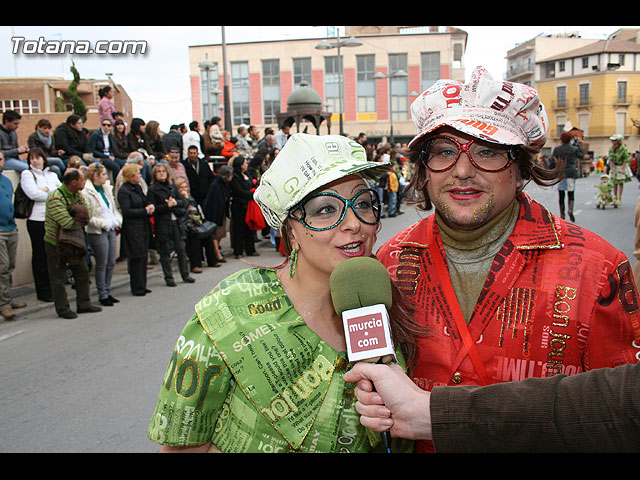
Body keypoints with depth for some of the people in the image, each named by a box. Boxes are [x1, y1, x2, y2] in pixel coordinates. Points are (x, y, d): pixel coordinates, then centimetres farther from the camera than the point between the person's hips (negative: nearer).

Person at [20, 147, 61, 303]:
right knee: (40, 256, 2)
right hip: (37, 220, -4)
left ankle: (52, 288, 18)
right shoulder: (27, 174, 2)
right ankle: (42, 291, 9)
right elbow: (33, 193, -13)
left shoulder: (52, 175, 17)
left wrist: (46, 189, -10)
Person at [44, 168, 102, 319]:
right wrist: (80, 218, -11)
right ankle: (62, 309, 14)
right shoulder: (55, 198, -25)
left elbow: (87, 214, 1)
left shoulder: (77, 195, 2)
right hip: (55, 243, -8)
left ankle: (84, 304, 23)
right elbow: (69, 223, -31)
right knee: (58, 277, 3)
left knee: (82, 272, 11)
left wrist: (75, 211, -18)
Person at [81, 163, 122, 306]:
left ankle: (107, 292, 23)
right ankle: (102, 295, 11)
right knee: (101, 264, 1)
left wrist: (118, 222, 7)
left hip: (111, 230, 8)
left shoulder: (106, 188, 12)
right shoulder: (86, 192, -13)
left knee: (111, 263, 11)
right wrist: (103, 224, -18)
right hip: (97, 233, -8)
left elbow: (114, 208, 20)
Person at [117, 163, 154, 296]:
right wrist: (145, 211, -13)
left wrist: (150, 207, 1)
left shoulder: (138, 187, 14)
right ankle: (137, 288, 5)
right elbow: (127, 211, -18)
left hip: (143, 227, 9)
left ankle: (142, 286, 21)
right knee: (136, 258, -4)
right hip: (132, 229, -9)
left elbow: (145, 202, 24)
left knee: (143, 256, 12)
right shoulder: (123, 191, -12)